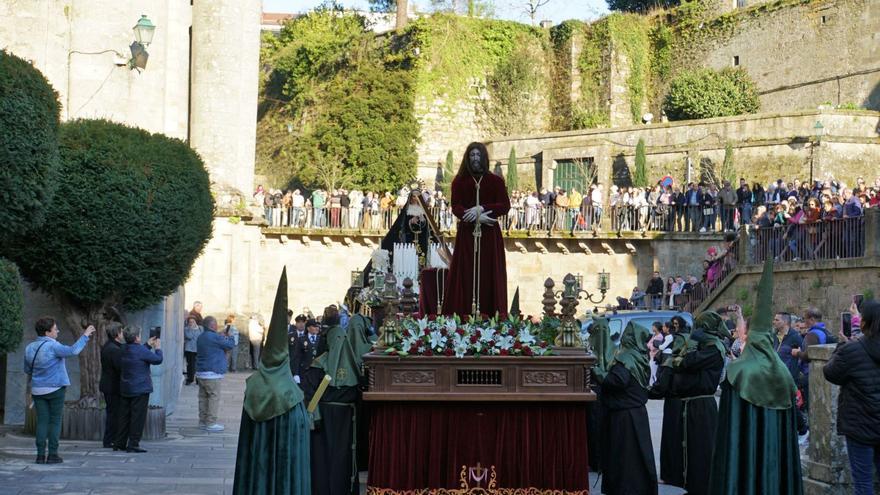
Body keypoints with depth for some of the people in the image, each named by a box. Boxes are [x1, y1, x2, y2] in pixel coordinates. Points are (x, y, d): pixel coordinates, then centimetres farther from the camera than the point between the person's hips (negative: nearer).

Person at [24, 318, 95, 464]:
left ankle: (41, 455, 1)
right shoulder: (52, 346, -15)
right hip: (55, 389, -5)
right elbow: (73, 351, -25)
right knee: (55, 421, 2)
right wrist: (85, 336, -15)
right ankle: (52, 455, -1)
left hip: (38, 390, 5)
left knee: (42, 421, 6)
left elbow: (27, 370, 15)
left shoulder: (30, 348, 6)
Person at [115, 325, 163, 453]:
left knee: (124, 416, 13)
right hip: (140, 389, -8)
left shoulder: (124, 350, 7)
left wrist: (148, 345, 26)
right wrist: (158, 348, 8)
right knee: (138, 417, -2)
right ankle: (133, 445, -3)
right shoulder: (140, 350, -17)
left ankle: (120, 443, 16)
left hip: (125, 389, 8)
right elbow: (158, 360, -9)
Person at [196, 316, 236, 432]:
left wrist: (224, 338, 11)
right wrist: (229, 337, 15)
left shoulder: (201, 337, 14)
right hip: (212, 373, -9)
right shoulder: (214, 337, -16)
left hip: (201, 373, 9)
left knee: (203, 397, 12)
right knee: (214, 397, -5)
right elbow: (230, 345, -6)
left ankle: (202, 421, 15)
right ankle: (211, 423, -6)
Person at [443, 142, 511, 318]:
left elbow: (505, 205, -1)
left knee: (488, 273, -2)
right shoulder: (459, 181, 7)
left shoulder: (495, 181, 7)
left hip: (489, 235, 0)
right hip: (466, 234, 0)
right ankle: (464, 315, -4)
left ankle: (489, 315, -1)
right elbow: (455, 207, -1)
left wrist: (481, 208, -16)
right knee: (466, 274, -4)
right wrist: (476, 217, -18)